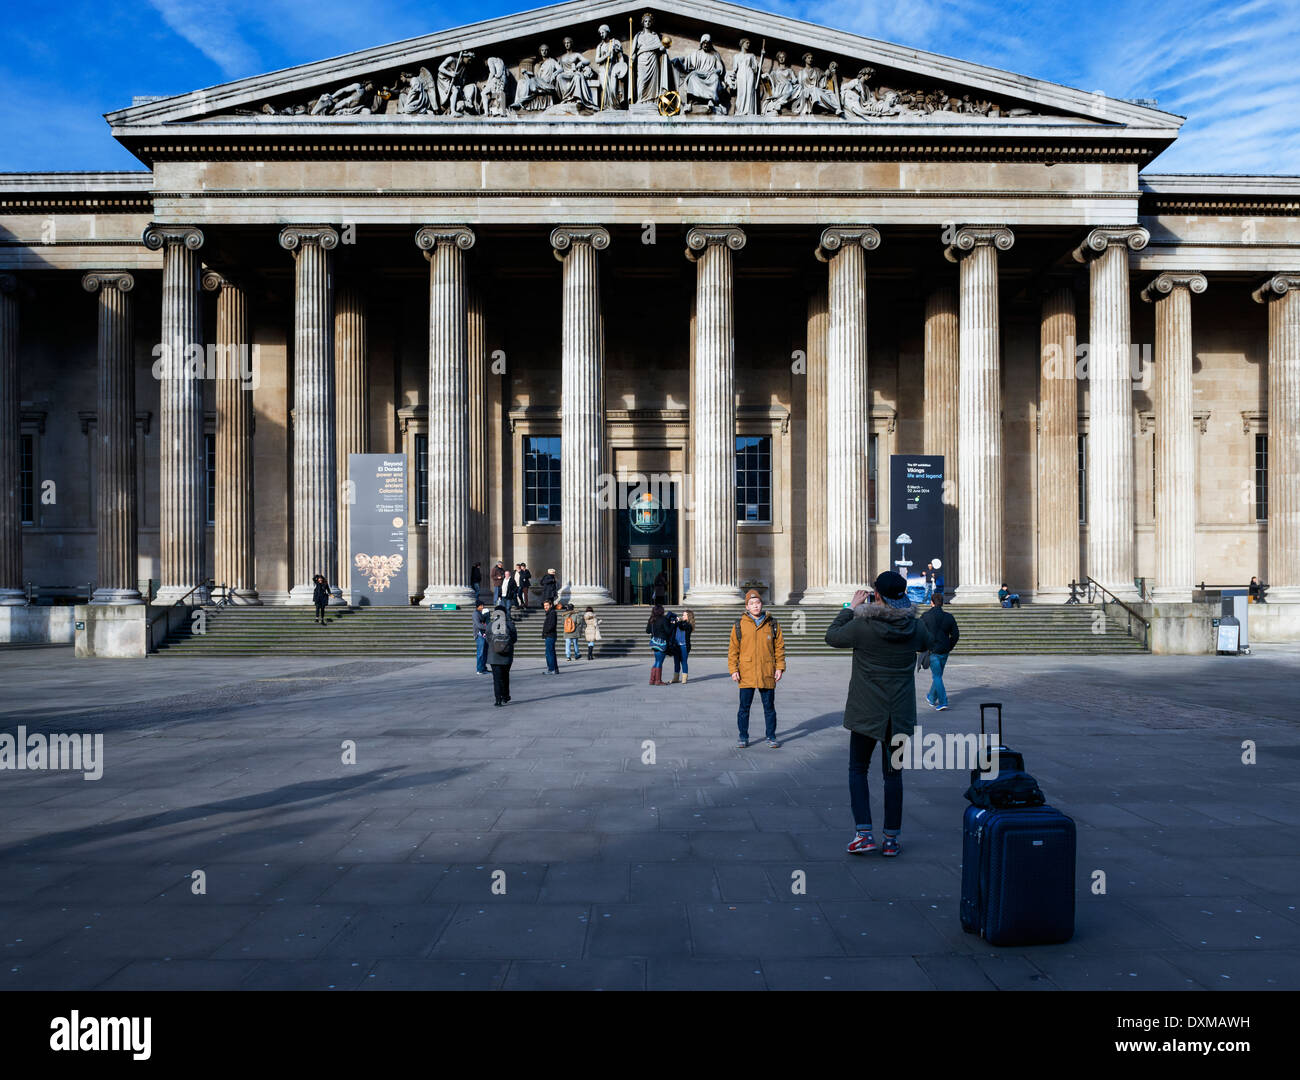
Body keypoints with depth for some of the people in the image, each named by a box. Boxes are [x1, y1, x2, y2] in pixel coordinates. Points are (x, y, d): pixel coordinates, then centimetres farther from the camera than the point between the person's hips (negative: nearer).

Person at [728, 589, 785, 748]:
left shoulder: (772, 624, 5)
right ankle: (743, 737, 15)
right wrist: (733, 669, -3)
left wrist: (780, 667, 1)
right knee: (744, 707, 4)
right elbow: (733, 649, 3)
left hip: (767, 674, 1)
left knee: (769, 707, 7)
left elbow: (779, 646, 8)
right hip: (746, 674, -1)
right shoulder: (739, 624, 2)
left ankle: (771, 737, 18)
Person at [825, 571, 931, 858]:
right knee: (893, 774, 12)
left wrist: (852, 608, 10)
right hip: (900, 714, 3)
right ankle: (891, 839, 15)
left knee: (858, 770, 12)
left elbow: (832, 637, 2)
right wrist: (903, 610, 21)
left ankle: (864, 834, 2)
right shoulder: (915, 627, -4)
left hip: (866, 712, -3)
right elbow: (927, 643, 20)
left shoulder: (862, 625, -15)